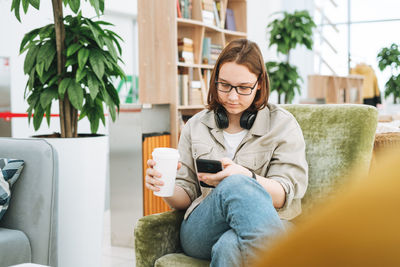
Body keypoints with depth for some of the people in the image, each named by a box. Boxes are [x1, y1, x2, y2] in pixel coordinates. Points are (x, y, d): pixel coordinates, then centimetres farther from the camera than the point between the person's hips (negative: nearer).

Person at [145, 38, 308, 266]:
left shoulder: (283, 124, 9)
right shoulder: (196, 126, 17)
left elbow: (285, 195, -2)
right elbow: (185, 197, 15)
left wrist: (247, 177, -23)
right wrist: (166, 187, -10)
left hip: (260, 230, -2)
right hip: (200, 233, 3)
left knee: (229, 247, -41)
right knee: (235, 186, -34)